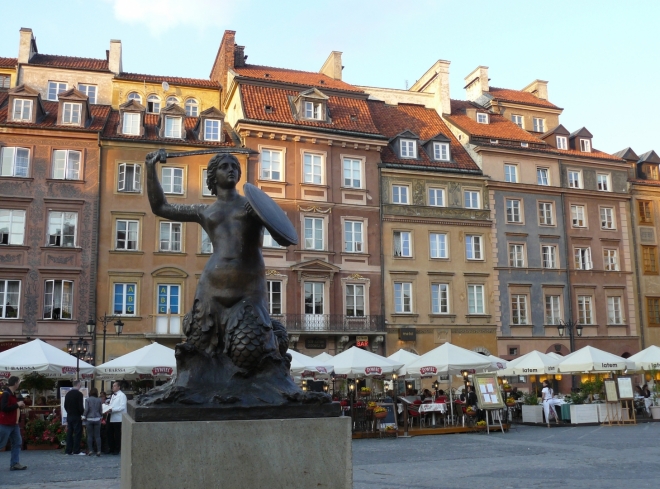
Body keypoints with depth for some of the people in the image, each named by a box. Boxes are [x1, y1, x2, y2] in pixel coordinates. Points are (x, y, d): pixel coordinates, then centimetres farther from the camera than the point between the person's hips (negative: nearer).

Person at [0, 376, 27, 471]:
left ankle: (14, 464, 7)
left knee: (17, 443, 6)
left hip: (14, 423, 9)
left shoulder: (13, 394, 13)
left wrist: (20, 405, 4)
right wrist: (17, 404, -19)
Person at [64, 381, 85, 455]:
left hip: (69, 416, 7)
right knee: (77, 433, -3)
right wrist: (83, 413, -1)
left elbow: (65, 406, 13)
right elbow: (81, 406, -16)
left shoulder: (68, 393, 9)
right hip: (77, 416, -7)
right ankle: (76, 451, -4)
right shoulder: (79, 394, -13)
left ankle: (68, 450, 11)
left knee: (69, 433, 9)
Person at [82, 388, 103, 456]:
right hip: (97, 419, 2)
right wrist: (101, 416, 24)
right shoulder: (99, 400, 1)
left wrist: (84, 416, 6)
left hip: (90, 419, -1)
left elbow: (86, 409, -8)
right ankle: (98, 451, -1)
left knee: (90, 435, 7)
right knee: (97, 436, 3)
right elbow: (100, 410, 7)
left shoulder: (88, 400, -5)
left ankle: (90, 450, 7)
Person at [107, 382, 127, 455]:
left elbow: (122, 407, -19)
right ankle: (111, 448, 22)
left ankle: (117, 450, 12)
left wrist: (112, 410, -23)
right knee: (110, 434, 11)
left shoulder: (122, 395, -11)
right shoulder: (113, 395, 17)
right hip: (111, 418, 8)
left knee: (117, 435, 2)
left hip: (117, 419, -8)